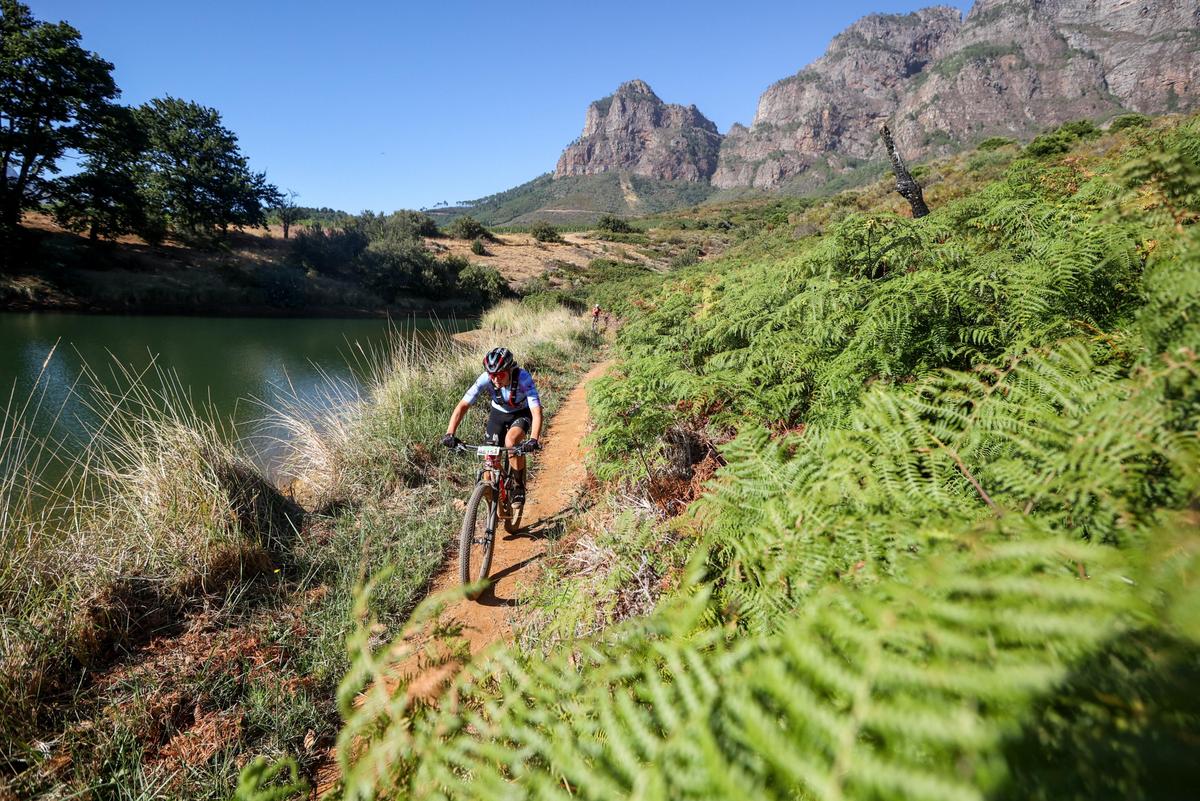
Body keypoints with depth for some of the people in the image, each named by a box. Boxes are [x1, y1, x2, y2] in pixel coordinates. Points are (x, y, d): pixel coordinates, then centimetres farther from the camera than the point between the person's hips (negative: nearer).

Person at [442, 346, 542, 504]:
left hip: (521, 414, -3)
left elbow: (537, 412, -41)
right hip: (498, 413, 3)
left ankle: (519, 486, -9)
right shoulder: (485, 378, -28)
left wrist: (533, 440, -56)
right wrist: (449, 434, -40)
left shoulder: (523, 378, -35)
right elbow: (463, 405, -28)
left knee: (511, 441, -31)